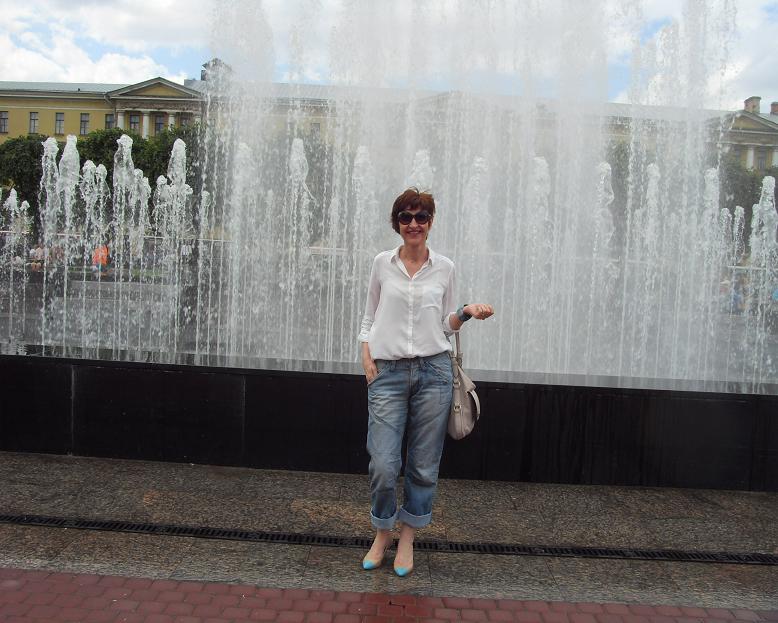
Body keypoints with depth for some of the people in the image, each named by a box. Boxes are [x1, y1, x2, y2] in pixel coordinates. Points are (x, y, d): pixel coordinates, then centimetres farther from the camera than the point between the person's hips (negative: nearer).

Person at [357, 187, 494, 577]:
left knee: (424, 466, 6)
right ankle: (382, 535, 22)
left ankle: (408, 538, 26)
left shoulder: (444, 268, 8)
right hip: (388, 372, 0)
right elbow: (369, 318, 12)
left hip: (433, 370, 1)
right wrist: (367, 358, 0)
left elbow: (445, 324, 14)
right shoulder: (383, 263, 7)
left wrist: (466, 313, -5)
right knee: (383, 465, -4)